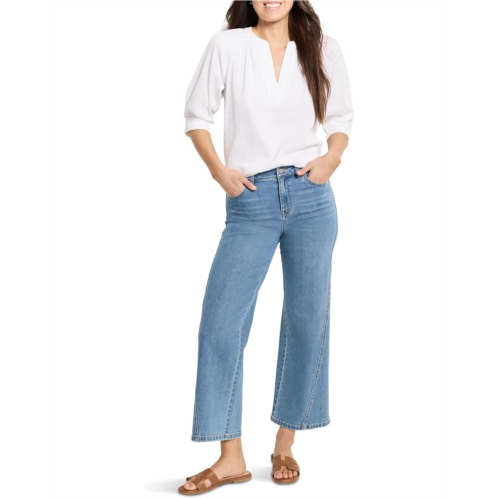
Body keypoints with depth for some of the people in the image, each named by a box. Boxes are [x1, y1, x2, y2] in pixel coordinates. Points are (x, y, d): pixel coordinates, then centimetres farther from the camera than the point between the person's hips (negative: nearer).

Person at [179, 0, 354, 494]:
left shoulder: (322, 49, 8)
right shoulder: (227, 46, 3)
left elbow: (342, 116, 16)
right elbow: (197, 114, 7)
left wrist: (332, 157, -3)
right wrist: (218, 170, -6)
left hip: (311, 198, 2)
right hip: (250, 201, -1)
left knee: (307, 320, 4)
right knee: (220, 322, -7)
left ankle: (285, 446, 20)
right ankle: (231, 458, 5)